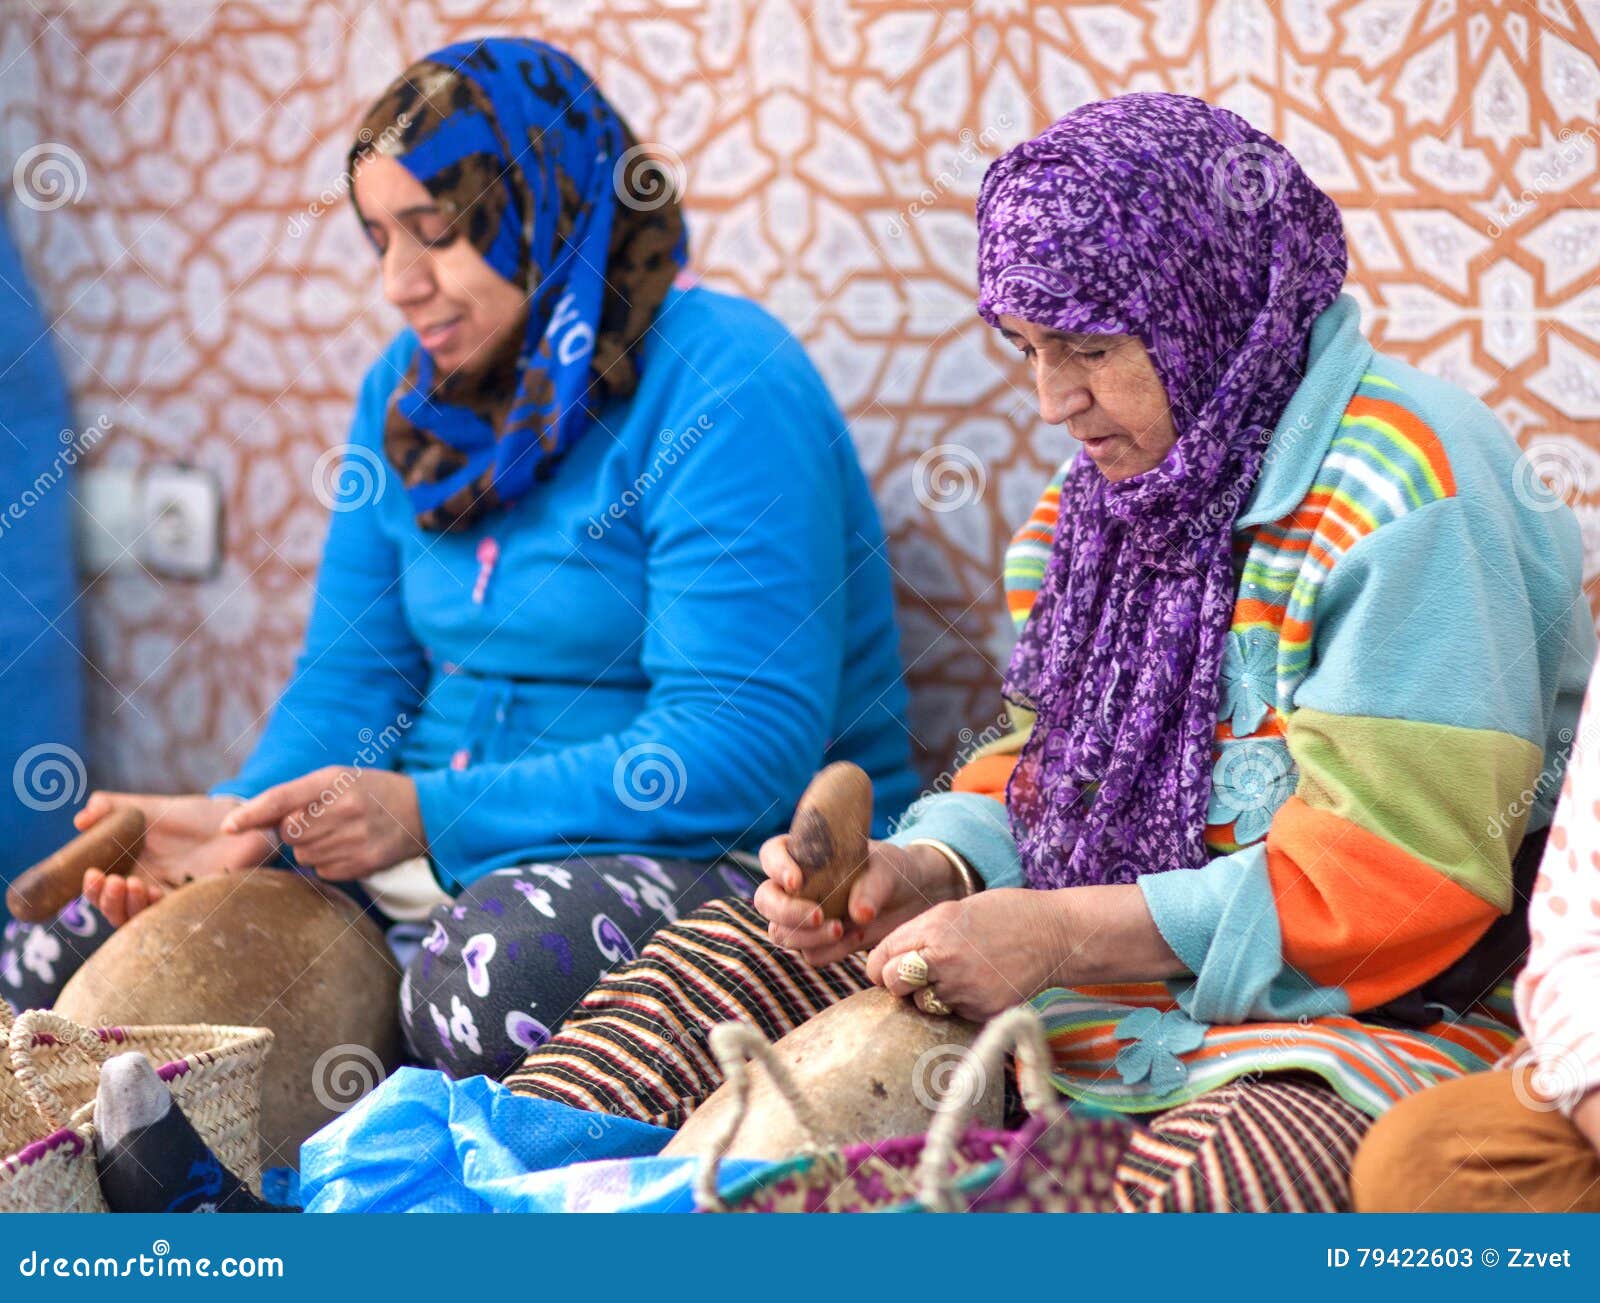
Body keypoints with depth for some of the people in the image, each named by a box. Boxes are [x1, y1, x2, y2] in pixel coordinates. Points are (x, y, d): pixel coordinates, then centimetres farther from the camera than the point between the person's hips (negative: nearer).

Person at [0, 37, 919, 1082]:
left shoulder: (727, 387, -14)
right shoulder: (409, 391, 11)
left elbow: (744, 747, -22)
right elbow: (350, 676, 10)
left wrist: (429, 815, -27)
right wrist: (245, 819, -13)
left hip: (714, 852, -7)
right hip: (436, 844, 7)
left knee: (498, 972, -40)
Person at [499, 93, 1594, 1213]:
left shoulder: (1400, 490, -14)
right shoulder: (1112, 488, 13)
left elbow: (1404, 869, -20)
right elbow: (1045, 770, 17)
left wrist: (1059, 935, -21)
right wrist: (919, 874, -6)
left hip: (1361, 1021, -8)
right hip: (1113, 977, 8)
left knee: (1237, 1163, -42)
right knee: (744, 947, 0)